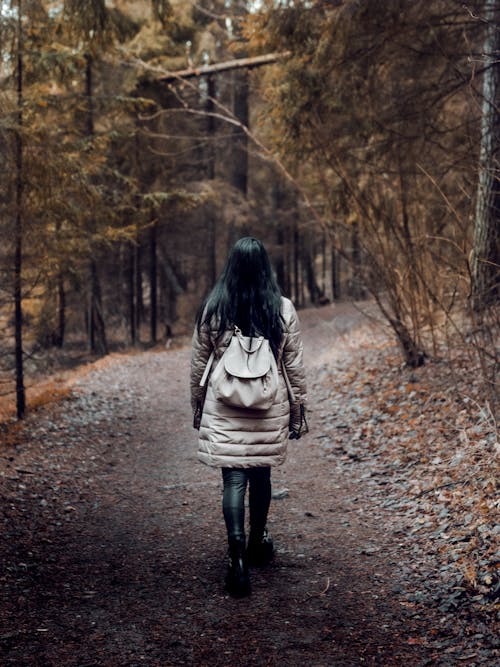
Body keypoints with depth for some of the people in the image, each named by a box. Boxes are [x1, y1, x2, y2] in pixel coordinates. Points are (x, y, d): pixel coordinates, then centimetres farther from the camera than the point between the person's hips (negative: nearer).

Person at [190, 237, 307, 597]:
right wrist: (298, 412, 9)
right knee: (261, 475, 18)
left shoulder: (212, 309, -4)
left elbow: (199, 365, 2)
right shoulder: (283, 309, -5)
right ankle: (258, 544, 34)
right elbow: (295, 367, -1)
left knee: (234, 480, -1)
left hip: (224, 411, -1)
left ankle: (238, 551, -18)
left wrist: (198, 408, 15)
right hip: (269, 409, 1)